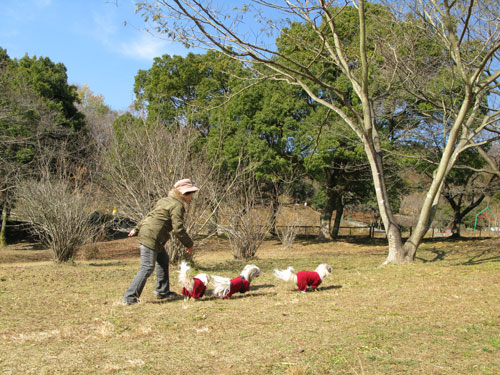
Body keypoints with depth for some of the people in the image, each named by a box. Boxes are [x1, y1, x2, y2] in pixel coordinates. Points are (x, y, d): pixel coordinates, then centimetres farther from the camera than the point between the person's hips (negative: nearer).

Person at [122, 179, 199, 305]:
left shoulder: (165, 201, 18)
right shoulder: (177, 206, -12)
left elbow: (149, 215, 24)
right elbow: (178, 229, -17)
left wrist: (137, 229, 31)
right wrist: (189, 244, -6)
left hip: (145, 234, 11)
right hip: (151, 239, -11)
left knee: (163, 260, 20)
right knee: (147, 268, -9)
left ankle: (162, 291, 27)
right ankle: (129, 297, -7)